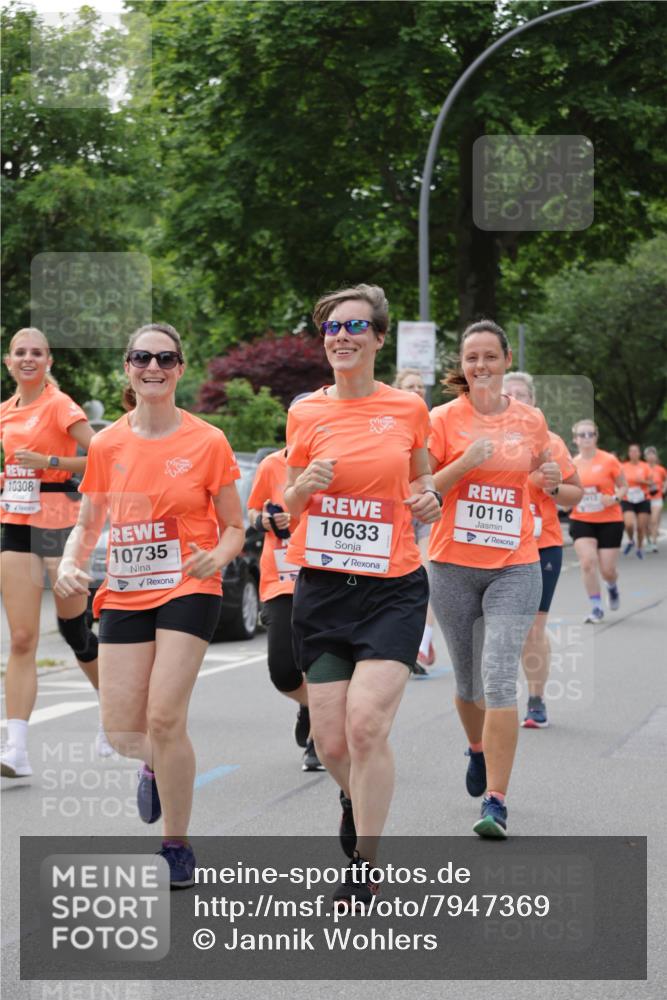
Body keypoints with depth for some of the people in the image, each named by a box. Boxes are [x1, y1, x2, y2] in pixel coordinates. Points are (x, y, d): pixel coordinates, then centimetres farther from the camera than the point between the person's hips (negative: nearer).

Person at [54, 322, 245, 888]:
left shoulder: (207, 442, -4)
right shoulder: (107, 445, 4)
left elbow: (234, 528, 2)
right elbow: (88, 526, 13)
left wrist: (215, 558, -19)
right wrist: (70, 565, -8)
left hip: (189, 591, -3)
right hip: (124, 596, 3)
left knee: (164, 717, -16)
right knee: (122, 730, 0)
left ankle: (177, 846, 3)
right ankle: (156, 765, 39)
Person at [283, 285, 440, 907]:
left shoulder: (409, 408, 3)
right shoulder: (306, 414, 4)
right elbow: (290, 506, 13)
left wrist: (428, 499, -2)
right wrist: (304, 486, -9)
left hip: (393, 587, -2)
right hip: (322, 588, 2)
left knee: (366, 725, -17)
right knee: (330, 740, 1)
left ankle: (363, 871, -2)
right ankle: (359, 797, 38)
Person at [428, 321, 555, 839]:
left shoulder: (530, 419, 4)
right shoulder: (444, 419, -2)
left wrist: (553, 476, 0)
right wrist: (466, 462, -19)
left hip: (514, 567, -1)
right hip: (454, 566, 1)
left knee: (499, 680, -13)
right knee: (468, 680, 15)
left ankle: (496, 802, -10)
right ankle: (478, 749, 47)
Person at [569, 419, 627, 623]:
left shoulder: (609, 461, -6)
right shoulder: (572, 464, 2)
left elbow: (623, 486, 2)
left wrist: (615, 498, -17)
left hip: (609, 521, -2)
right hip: (581, 521, 2)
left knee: (607, 569, -1)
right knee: (587, 561, -16)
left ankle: (612, 587, 37)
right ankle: (596, 608, -4)